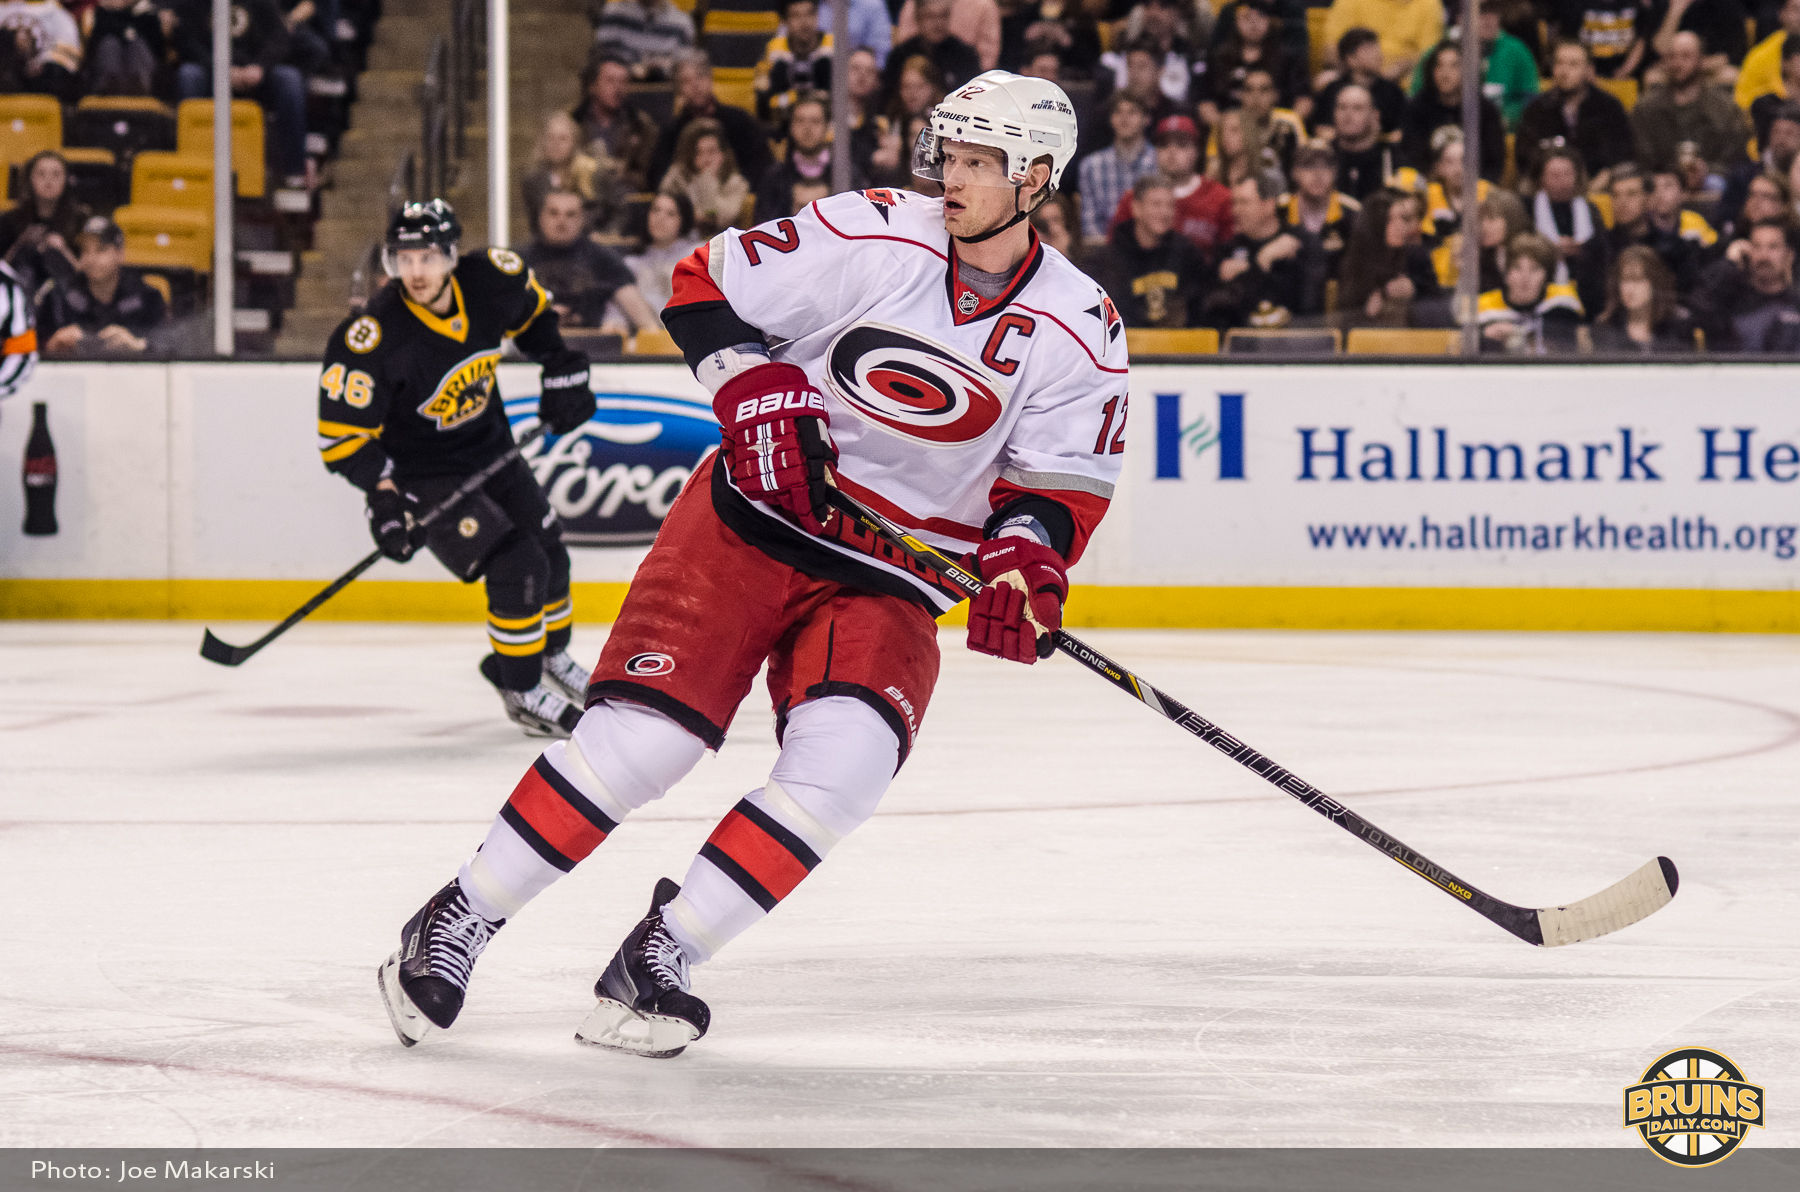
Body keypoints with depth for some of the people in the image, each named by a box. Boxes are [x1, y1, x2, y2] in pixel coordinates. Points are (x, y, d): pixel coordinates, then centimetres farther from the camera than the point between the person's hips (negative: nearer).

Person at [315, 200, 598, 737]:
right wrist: (385, 497, -29)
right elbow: (343, 432, -23)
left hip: (490, 450, 6)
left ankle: (551, 656, 43)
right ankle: (521, 692, 1)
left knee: (549, 554, 15)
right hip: (421, 471, -6)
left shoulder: (491, 281, -16)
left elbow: (531, 310, 10)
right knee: (516, 566, -17)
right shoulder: (374, 337, -31)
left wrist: (562, 371, 7)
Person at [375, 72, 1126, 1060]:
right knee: (641, 736, -14)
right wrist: (757, 391, -17)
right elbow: (708, 288, -2)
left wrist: (1023, 556, -20)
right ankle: (456, 925, 2)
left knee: (844, 756, -23)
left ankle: (656, 961, -11)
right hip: (753, 521, -2)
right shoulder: (871, 237, -9)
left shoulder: (1079, 333, -5)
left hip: (891, 582, 2)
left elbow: (1063, 481, -1)